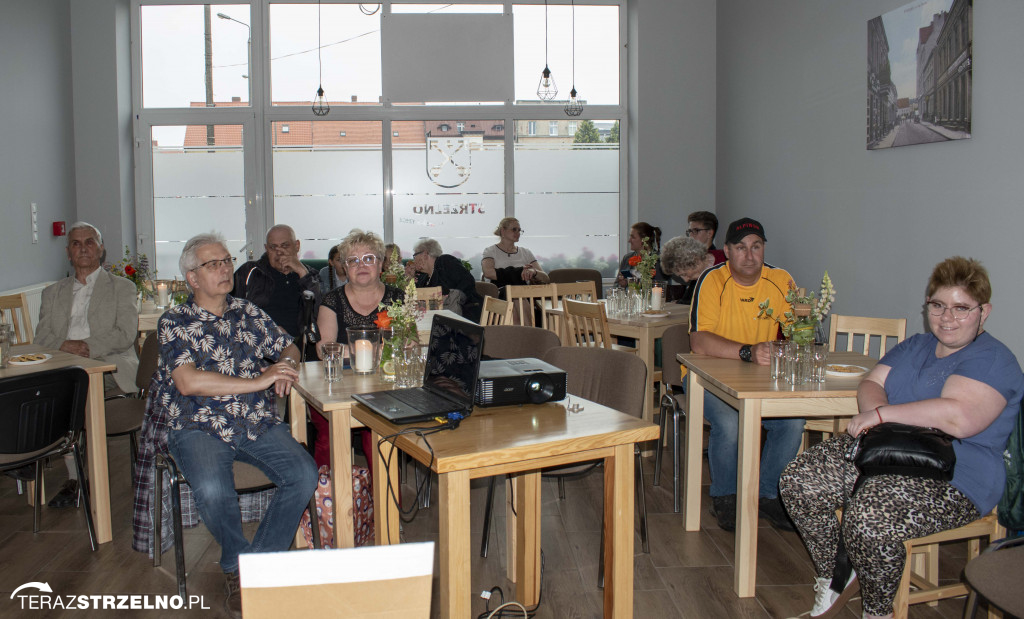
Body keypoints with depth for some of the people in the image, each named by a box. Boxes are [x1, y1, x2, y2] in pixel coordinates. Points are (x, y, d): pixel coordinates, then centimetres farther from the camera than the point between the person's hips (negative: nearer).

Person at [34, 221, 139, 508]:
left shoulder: (122, 287, 15)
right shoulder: (53, 292, 26)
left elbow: (126, 335, 0)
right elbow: (41, 338, 13)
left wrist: (88, 347, -16)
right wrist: (65, 345, -10)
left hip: (111, 365, -3)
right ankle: (75, 476, -24)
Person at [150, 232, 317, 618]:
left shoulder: (247, 312, 16)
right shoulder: (175, 322, 3)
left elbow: (287, 347, 27)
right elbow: (188, 382, -12)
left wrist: (286, 365, 0)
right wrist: (257, 381, -14)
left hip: (258, 424, 4)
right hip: (199, 427, -3)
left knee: (304, 474, -22)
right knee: (212, 490, -33)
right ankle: (236, 566, -2)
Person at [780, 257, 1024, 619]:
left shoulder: (992, 360, -8)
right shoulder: (914, 346, 18)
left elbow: (959, 419, -25)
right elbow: (871, 383, 10)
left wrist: (882, 414, -18)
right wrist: (873, 414, -15)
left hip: (952, 480, -8)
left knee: (868, 518, -33)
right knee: (799, 481, -10)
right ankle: (836, 575, 8)